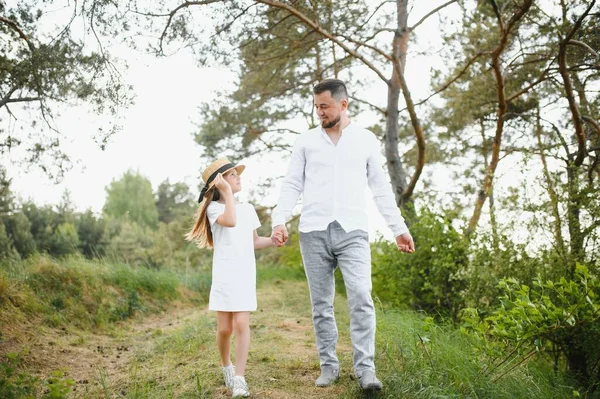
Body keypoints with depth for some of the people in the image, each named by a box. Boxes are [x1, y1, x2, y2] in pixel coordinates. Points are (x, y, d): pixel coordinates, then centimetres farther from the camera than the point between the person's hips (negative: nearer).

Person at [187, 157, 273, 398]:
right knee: (224, 328, 3)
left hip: (246, 276, 3)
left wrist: (274, 239, 5)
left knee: (241, 324, -9)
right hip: (224, 276, -3)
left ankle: (239, 378, -6)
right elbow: (230, 221, -25)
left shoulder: (248, 209, 14)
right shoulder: (214, 208, -3)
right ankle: (226, 366, 30)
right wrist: (227, 192, -22)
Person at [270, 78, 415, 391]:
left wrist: (399, 228, 7)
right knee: (321, 304, 5)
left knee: (361, 298, -14)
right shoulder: (305, 141, 10)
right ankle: (328, 366, 16)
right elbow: (292, 185, 7)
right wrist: (279, 221, -8)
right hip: (313, 232, 1)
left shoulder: (366, 140, 9)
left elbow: (380, 188, 11)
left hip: (353, 231, -1)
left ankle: (365, 368, -7)